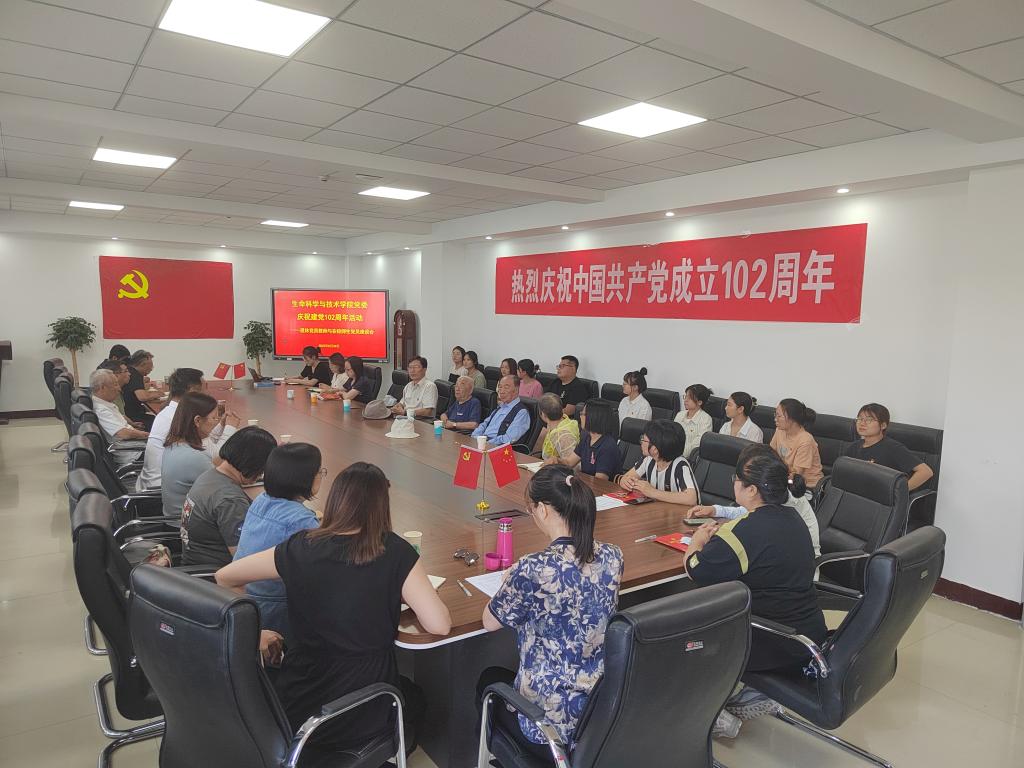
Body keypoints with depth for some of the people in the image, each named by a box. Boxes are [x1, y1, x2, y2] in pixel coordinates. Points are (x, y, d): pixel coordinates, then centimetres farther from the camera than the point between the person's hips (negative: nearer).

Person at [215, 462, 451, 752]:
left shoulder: (300, 548, -7)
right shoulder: (396, 553, -16)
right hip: (361, 713, -3)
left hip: (296, 708, 3)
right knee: (413, 697, 33)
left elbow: (224, 578, 5)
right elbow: (440, 626, -16)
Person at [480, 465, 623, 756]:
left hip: (553, 724, -5)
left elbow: (490, 622, -8)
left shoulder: (533, 569, -27)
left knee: (489, 679, 28)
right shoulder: (613, 557, -9)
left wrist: (511, 584, 8)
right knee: (508, 675, 33)